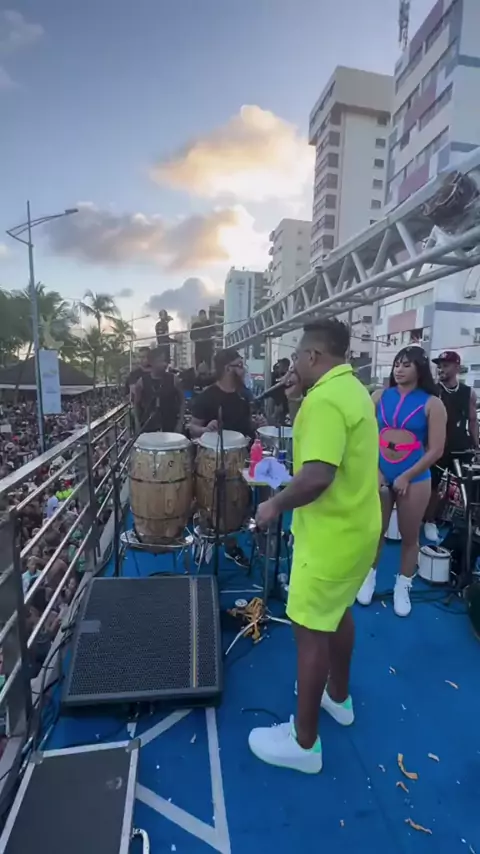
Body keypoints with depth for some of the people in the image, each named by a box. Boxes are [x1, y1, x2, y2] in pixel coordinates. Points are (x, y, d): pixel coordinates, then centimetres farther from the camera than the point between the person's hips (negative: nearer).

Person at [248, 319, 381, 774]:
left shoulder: (325, 399, -25)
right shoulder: (351, 389, 8)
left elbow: (317, 476, -33)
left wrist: (276, 504, -19)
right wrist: (301, 403, 9)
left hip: (331, 535, -10)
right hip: (357, 526, 10)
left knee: (311, 631, 6)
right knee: (338, 614, 26)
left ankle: (303, 742, 25)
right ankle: (339, 697, 48)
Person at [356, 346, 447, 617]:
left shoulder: (432, 404, -4)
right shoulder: (380, 396, 2)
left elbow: (436, 450, -7)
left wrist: (406, 477, -11)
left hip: (415, 478, -1)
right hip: (378, 473, 2)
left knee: (409, 536, 11)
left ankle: (403, 587, 29)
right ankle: (370, 577, 31)